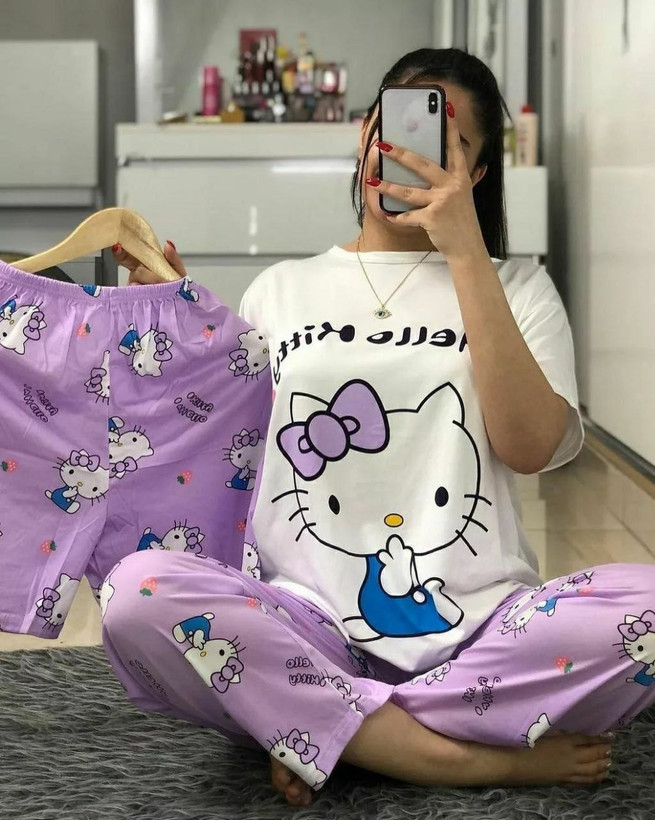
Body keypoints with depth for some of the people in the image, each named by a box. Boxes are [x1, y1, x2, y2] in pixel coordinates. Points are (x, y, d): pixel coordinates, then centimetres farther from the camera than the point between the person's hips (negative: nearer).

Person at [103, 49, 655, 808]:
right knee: (138, 591, -30)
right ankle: (480, 759, -22)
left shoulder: (515, 287, 14)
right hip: (309, 624, 1)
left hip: (478, 626, 0)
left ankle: (327, 732, -19)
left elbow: (531, 445, -5)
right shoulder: (280, 292, 18)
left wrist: (465, 250, -7)